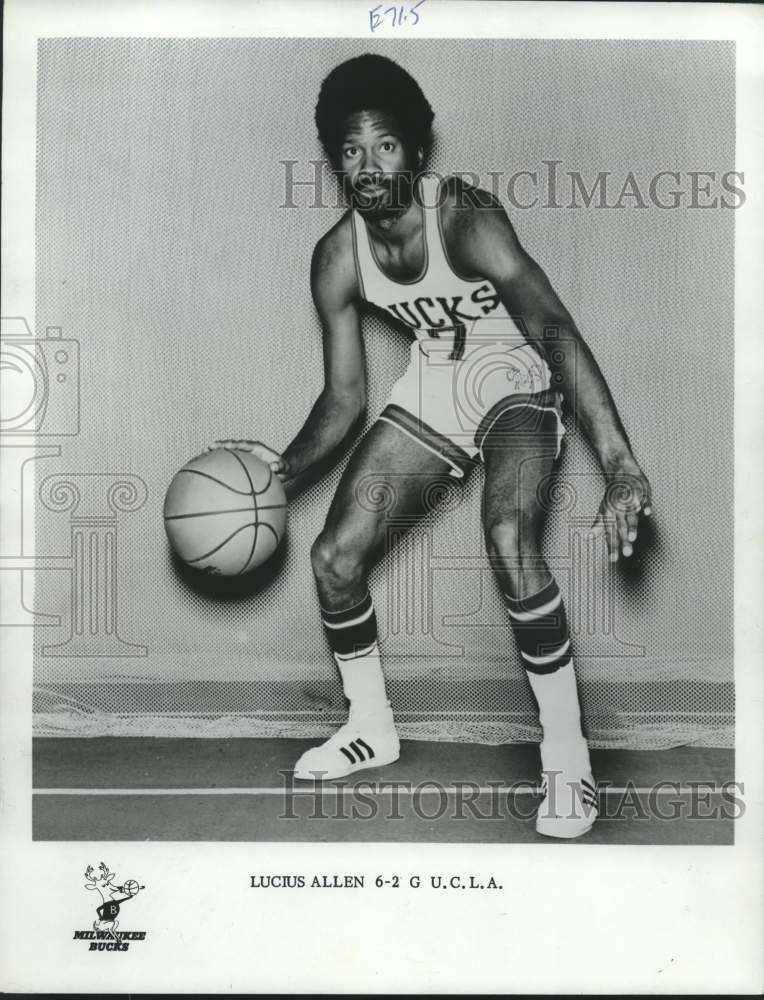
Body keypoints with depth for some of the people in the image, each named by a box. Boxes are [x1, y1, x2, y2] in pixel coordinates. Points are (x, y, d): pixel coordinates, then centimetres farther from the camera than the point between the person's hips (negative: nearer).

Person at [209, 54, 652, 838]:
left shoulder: (463, 216, -25)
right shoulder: (337, 258, -9)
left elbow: (554, 328, -37)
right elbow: (345, 397, -2)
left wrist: (620, 465, -48)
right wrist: (285, 470, -19)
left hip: (516, 378, -5)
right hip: (432, 385, 6)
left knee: (509, 538, -33)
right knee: (334, 555, -2)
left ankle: (567, 761, -14)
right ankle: (372, 728, 22)